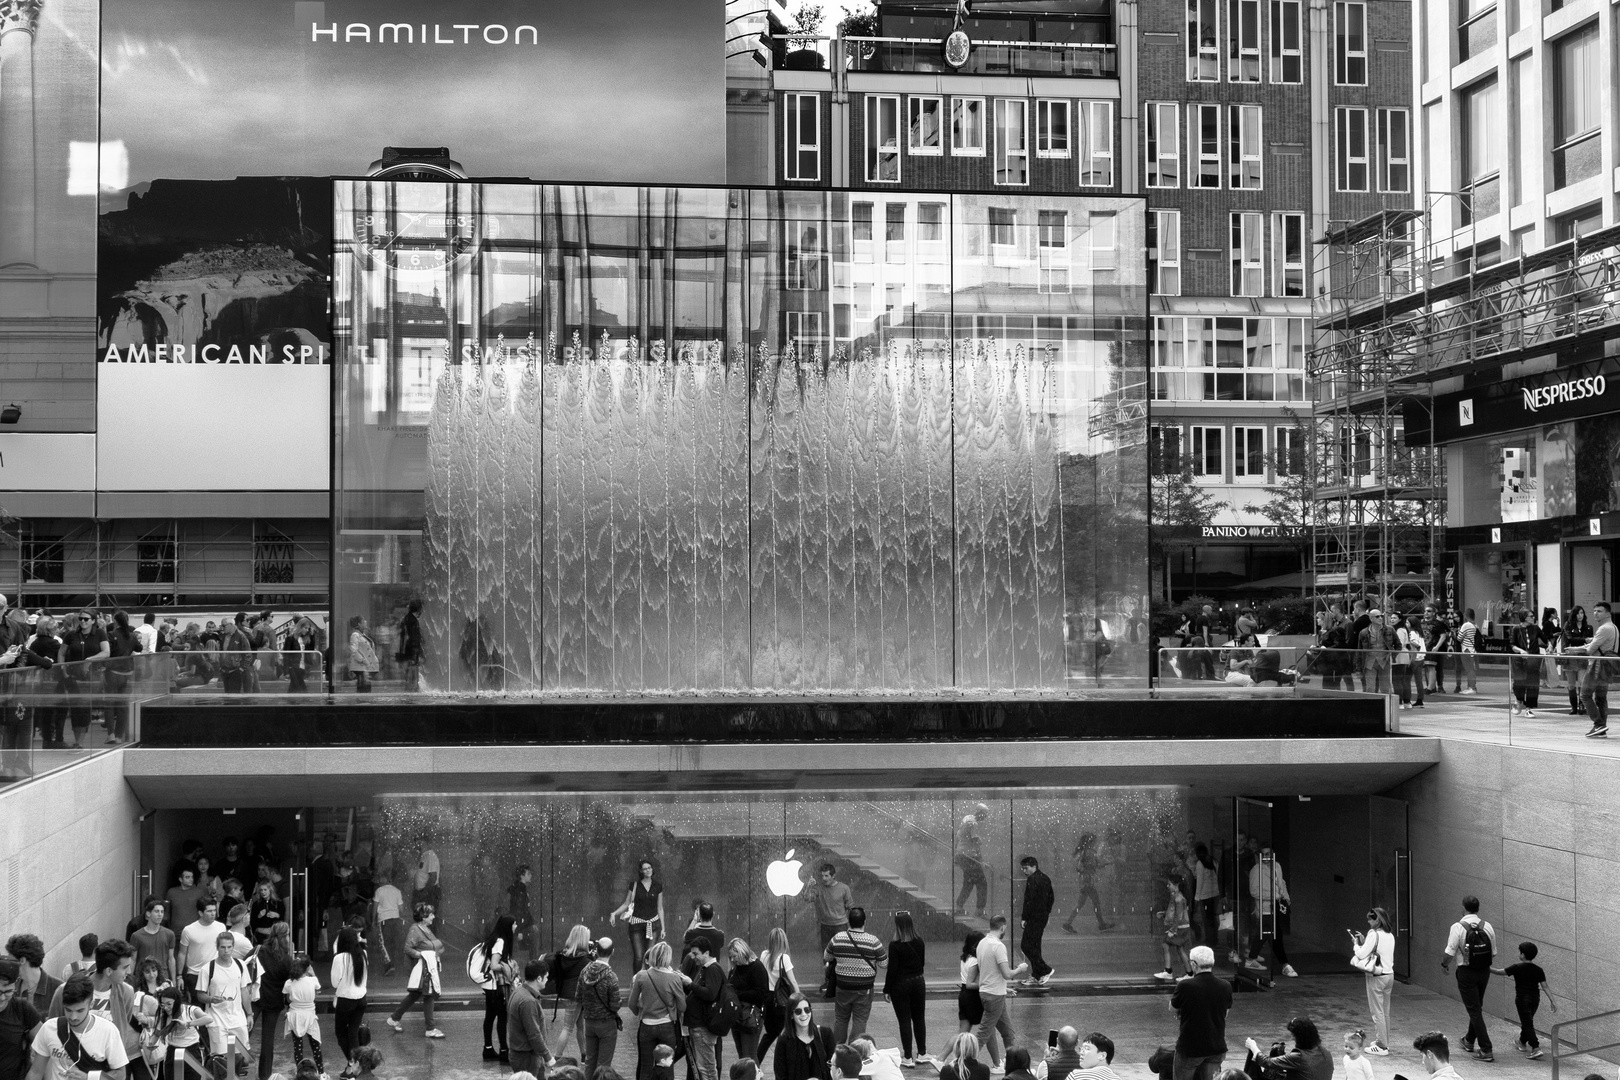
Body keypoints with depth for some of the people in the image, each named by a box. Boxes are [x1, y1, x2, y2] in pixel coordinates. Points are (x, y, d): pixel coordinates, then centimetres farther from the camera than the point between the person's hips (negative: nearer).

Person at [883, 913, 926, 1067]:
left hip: (900, 985, -4)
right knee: (919, 1018, 17)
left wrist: (887, 989, -6)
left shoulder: (895, 945, -18)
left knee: (904, 1021, 3)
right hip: (918, 982, 4)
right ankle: (922, 1053, 25)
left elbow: (892, 969, -15)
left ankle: (908, 1058, 7)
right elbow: (921, 962, 8)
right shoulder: (919, 942, -3)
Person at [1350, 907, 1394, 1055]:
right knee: (1385, 1012, 16)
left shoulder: (1374, 934, -16)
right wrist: (1364, 942, 12)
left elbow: (1361, 955, -18)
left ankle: (1382, 1046, 1)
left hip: (1377, 977, -8)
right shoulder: (1390, 935, 7)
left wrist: (1356, 943, 0)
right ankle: (1383, 1042, 23)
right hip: (1389, 975, 8)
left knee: (1377, 1012, -1)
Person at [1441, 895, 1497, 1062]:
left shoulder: (1458, 927, -15)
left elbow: (1450, 953, -15)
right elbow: (1493, 954, 5)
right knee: (1477, 1007, 22)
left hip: (1466, 972, -5)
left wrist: (1444, 964, 5)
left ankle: (1486, 1050, -5)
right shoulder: (1487, 927, -1)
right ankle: (1469, 1041, 40)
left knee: (1474, 1010, 0)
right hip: (1484, 971, 5)